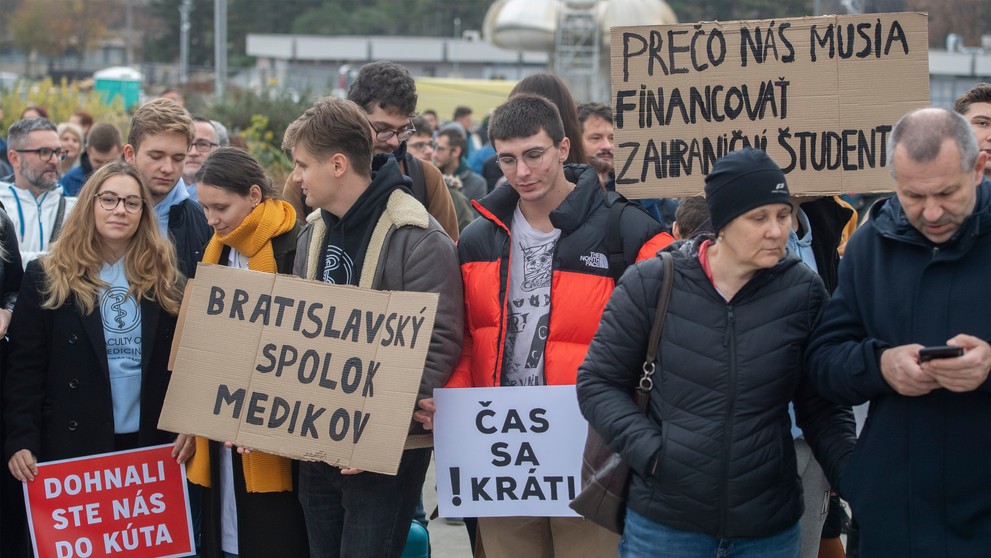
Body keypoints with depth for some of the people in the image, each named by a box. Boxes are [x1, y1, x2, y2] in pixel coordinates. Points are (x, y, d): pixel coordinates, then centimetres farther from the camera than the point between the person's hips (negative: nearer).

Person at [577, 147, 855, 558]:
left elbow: (822, 408, 4)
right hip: (663, 522, -1)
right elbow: (598, 383, 2)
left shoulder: (803, 292, -1)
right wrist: (650, 451, -11)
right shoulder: (652, 284, -5)